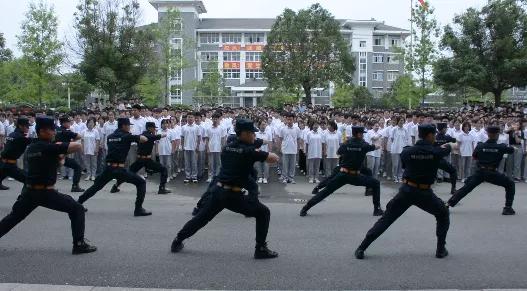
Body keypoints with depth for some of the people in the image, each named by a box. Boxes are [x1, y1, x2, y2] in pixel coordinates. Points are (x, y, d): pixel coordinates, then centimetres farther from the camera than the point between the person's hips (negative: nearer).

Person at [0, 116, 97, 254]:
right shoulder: (49, 147, -13)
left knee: (14, 217, 25)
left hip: (29, 191, 8)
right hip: (46, 192, -7)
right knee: (77, 209, 1)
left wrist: (58, 154, 10)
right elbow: (77, 146, -16)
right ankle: (79, 244, -4)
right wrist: (62, 147, 2)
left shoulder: (31, 148, 12)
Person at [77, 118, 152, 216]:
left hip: (108, 168, 6)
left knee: (96, 186, 26)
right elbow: (145, 139, -7)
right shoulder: (126, 136, -3)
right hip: (119, 169, -6)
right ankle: (138, 209, -6)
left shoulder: (110, 137, 14)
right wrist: (140, 137, 16)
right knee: (141, 183, 3)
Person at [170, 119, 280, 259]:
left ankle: (177, 241, 30)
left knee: (201, 217, 22)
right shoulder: (249, 151, -10)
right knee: (263, 212, 6)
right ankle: (261, 249, 3)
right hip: (233, 195, -6)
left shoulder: (226, 147, 9)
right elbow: (275, 158, -8)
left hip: (217, 191, 6)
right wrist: (263, 154, 12)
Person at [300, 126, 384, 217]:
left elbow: (338, 152, 23)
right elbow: (375, 147, 18)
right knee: (376, 183, 15)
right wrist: (378, 146, 40)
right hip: (355, 176, -3)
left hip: (342, 174, 3)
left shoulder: (345, 144, 3)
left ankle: (305, 209, -1)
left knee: (326, 191, 5)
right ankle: (377, 209, 12)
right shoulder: (364, 145, -2)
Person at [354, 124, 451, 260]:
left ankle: (361, 248, 2)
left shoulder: (406, 151, -1)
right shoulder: (436, 152, -4)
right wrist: (445, 146, 43)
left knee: (386, 218, 8)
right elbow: (447, 148, 20)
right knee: (443, 214, 25)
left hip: (406, 190, 2)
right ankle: (441, 249, 22)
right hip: (425, 193, -1)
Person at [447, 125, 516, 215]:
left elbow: (474, 157, 12)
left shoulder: (480, 146, -1)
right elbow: (512, 150, 12)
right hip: (492, 173, -2)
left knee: (466, 188, 11)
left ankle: (448, 204, 7)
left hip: (480, 172, 3)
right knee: (510, 184, 17)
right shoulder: (501, 147, -5)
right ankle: (508, 208, 9)